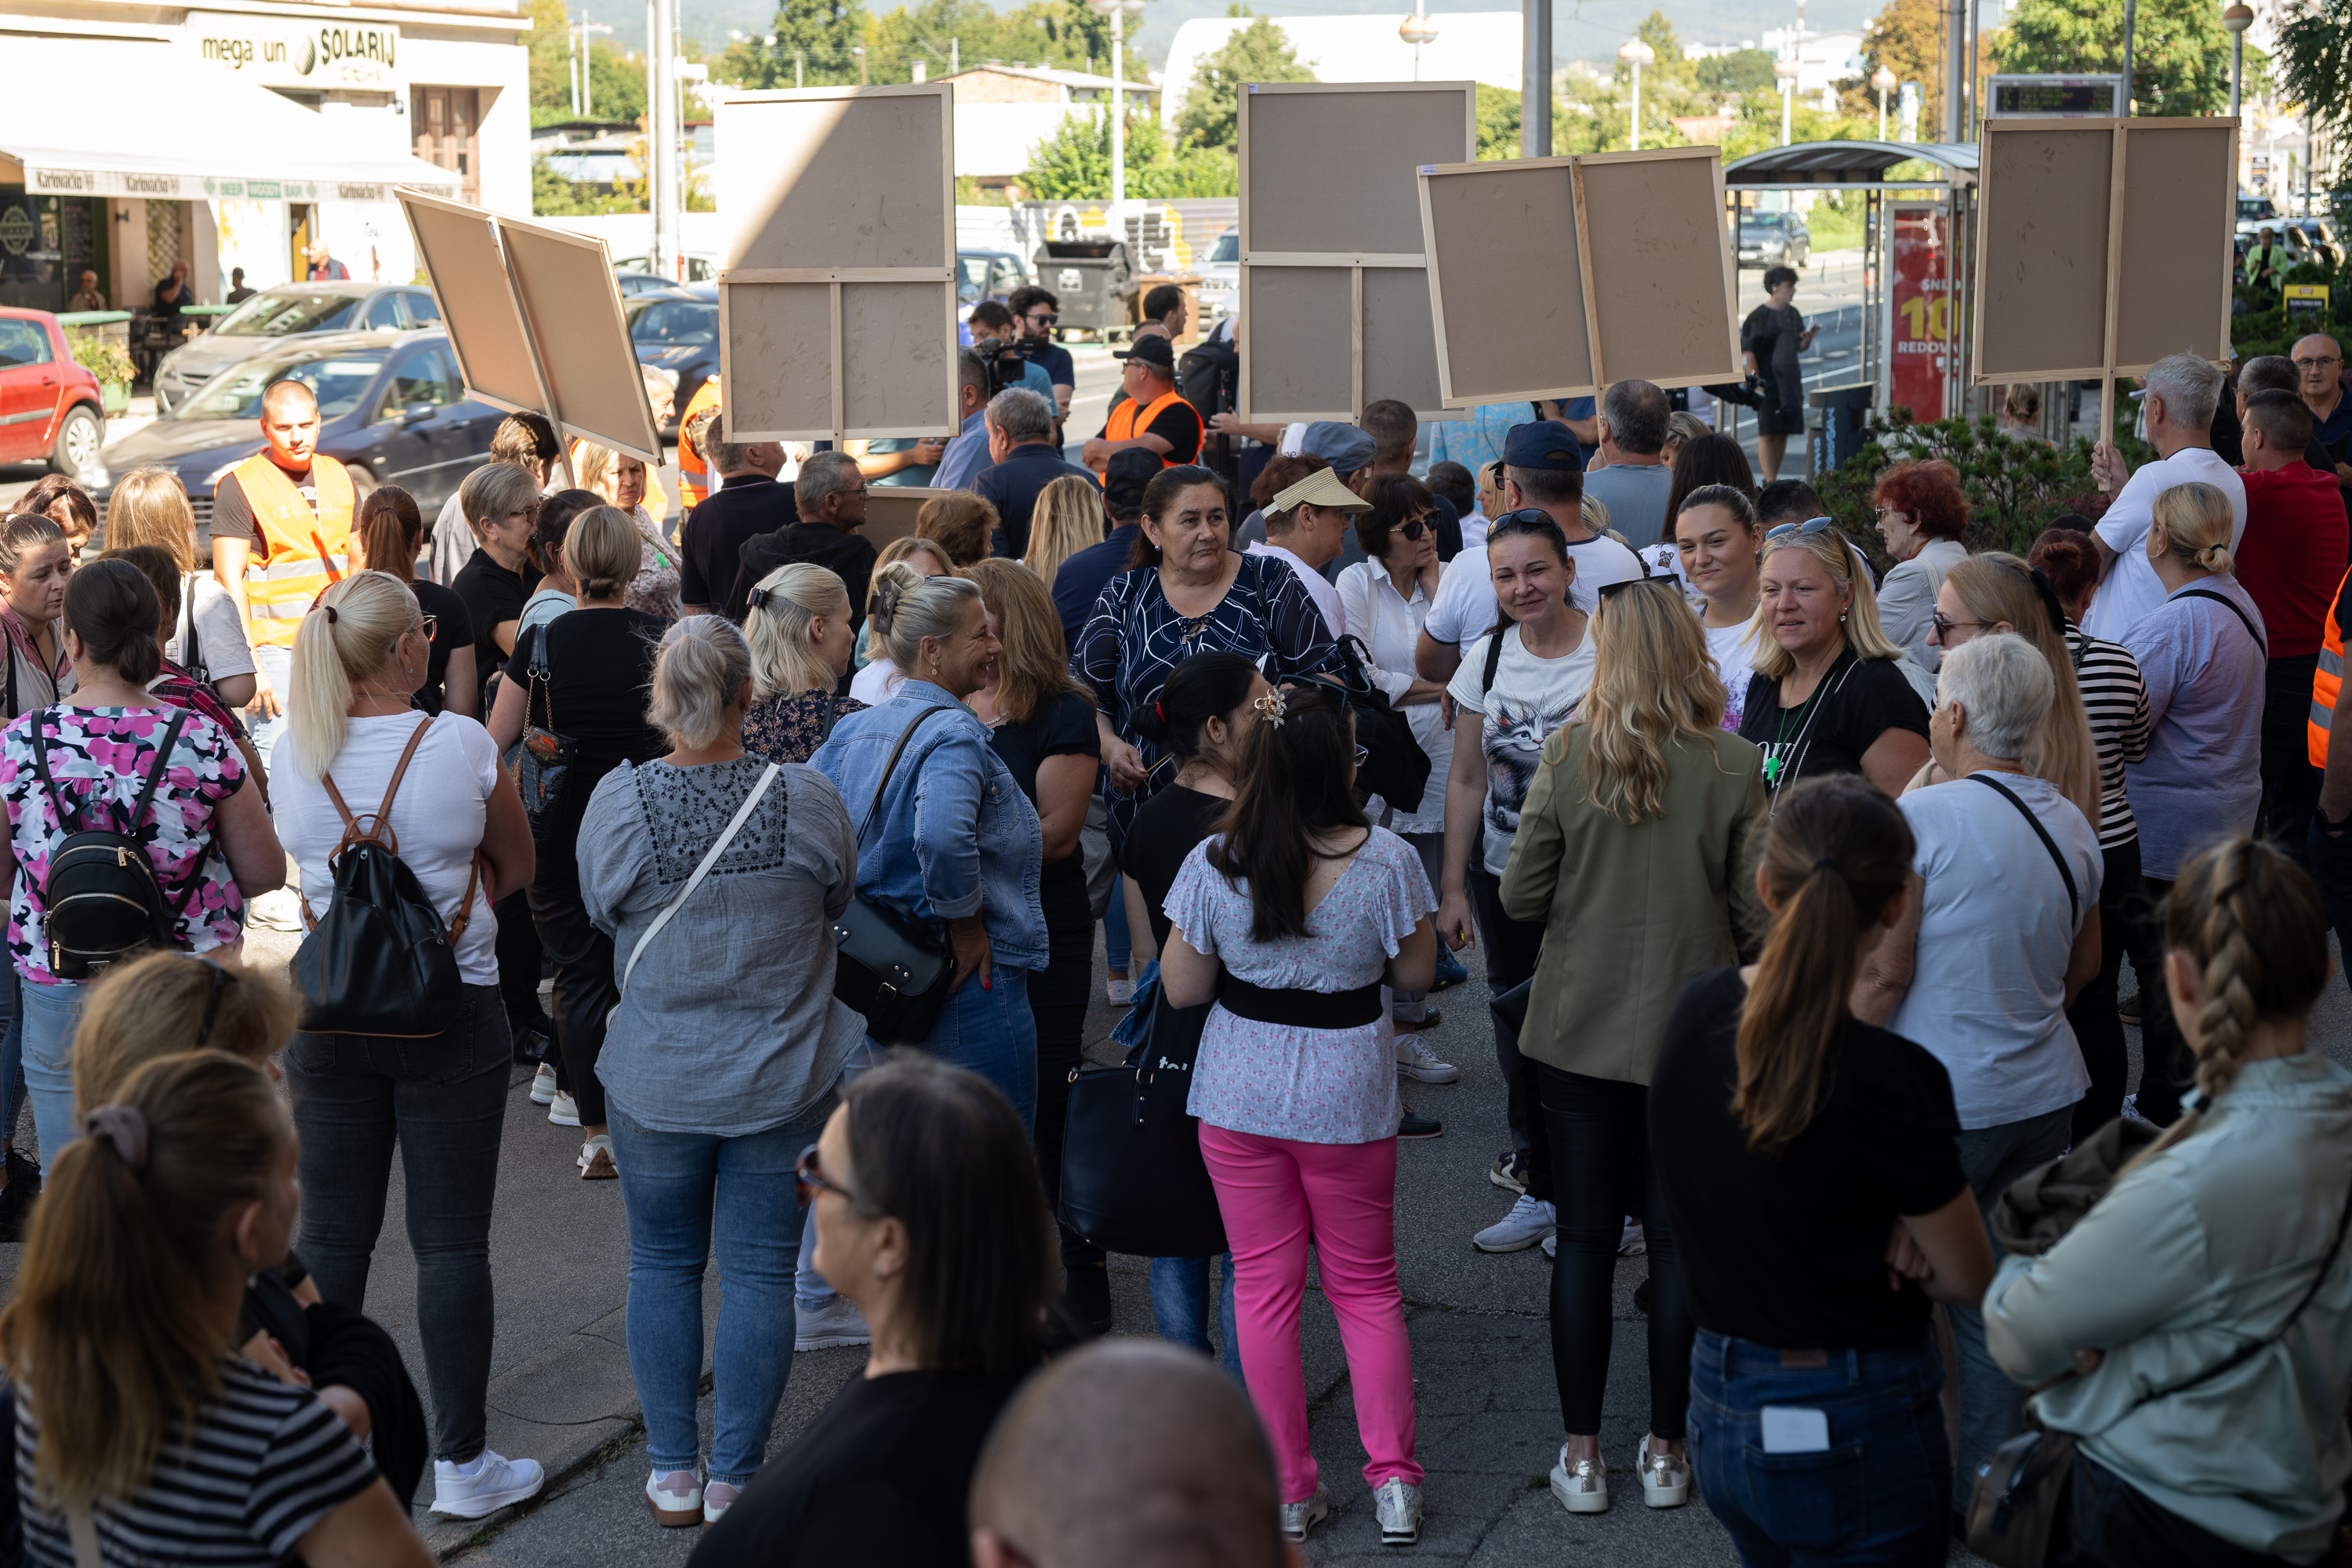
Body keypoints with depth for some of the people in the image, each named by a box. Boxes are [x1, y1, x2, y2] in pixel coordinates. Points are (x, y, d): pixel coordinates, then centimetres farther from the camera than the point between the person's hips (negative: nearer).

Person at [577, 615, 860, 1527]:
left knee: (663, 1265, 16)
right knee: (760, 1273, 8)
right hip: (783, 1082, -1)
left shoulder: (617, 800, -14)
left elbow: (598, 918, 1)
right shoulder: (807, 800, -14)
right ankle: (736, 1482, 14)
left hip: (655, 1079, 1)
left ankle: (673, 1474, 22)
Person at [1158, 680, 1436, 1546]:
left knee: (1264, 1285, 12)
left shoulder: (1213, 865, -13)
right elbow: (1416, 973, -3)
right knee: (1365, 1285, 16)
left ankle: (1287, 1489, 15)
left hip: (1239, 1099, 0)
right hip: (1349, 1098, 0)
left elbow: (1181, 988, -4)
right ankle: (1393, 1477, 12)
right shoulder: (1386, 862, -16)